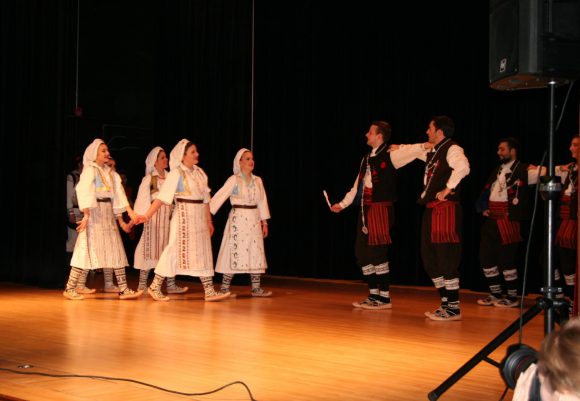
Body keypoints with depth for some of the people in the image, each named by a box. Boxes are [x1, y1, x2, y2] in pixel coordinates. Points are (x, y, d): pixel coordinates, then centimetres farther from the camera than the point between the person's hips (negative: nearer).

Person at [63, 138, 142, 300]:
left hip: (108, 214, 8)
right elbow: (84, 193, -15)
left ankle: (123, 289, 6)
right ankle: (70, 288, 0)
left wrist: (130, 212, 3)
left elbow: (118, 193, 11)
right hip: (94, 212, -8)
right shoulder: (90, 170, -6)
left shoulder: (109, 172, 15)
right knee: (87, 250, -7)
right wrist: (86, 215, -24)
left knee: (117, 250, 4)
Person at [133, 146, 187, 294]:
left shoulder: (169, 177, 13)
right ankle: (142, 284, 4)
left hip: (168, 216, 5)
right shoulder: (149, 178, -1)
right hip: (155, 215, -5)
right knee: (151, 248, -2)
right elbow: (143, 199, -5)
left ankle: (171, 284, 5)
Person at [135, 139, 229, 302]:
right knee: (176, 251, -4)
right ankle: (155, 287, 7)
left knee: (204, 253, 6)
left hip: (199, 219, 7)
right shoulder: (176, 173, -9)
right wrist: (147, 215, -23)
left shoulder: (200, 173, 10)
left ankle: (209, 291, 9)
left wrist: (209, 221, 14)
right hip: (184, 217, -7)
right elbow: (162, 197, -15)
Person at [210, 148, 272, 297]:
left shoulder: (257, 180, 10)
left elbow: (262, 201, 14)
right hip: (238, 218, -6)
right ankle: (224, 288, 3)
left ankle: (256, 288, 13)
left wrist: (264, 222, 11)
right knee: (235, 252, -5)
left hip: (254, 220, 6)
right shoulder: (234, 180, -6)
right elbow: (219, 197, -13)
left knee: (256, 253, 6)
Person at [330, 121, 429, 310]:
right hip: (365, 210, 8)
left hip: (380, 210, -8)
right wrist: (342, 204, 21)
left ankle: (384, 297, 3)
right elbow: (357, 186, 22)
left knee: (377, 254, -7)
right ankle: (373, 295, 19)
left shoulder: (389, 156, -6)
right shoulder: (367, 159, 17)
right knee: (362, 254, 9)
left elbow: (413, 151, -17)